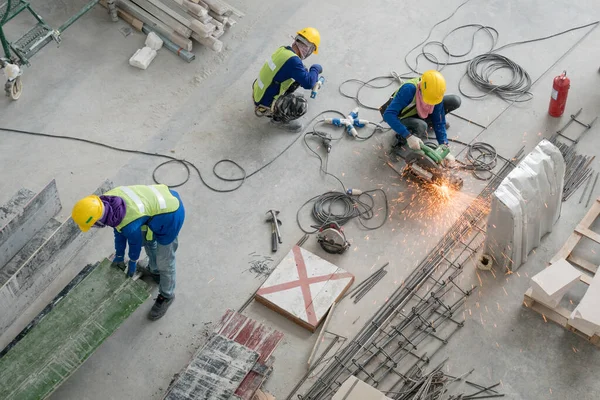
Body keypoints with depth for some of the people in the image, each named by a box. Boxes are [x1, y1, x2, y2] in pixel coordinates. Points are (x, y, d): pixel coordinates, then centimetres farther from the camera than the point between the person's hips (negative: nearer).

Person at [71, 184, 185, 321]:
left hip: (170, 216, -8)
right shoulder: (106, 201, -11)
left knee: (164, 261, 8)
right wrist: (119, 256, 20)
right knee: (147, 238, 32)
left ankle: (166, 296, 32)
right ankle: (154, 270, 58)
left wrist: (132, 262, 12)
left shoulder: (130, 225, -34)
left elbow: (135, 243, -10)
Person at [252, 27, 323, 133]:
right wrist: (315, 68, -11)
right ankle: (278, 118, 4)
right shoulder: (293, 60, -29)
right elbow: (308, 83, -31)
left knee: (296, 78, 11)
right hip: (264, 106, -9)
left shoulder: (283, 49, -2)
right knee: (300, 105, -23)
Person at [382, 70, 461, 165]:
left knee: (455, 101, -13)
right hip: (403, 119, -4)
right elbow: (388, 115, -44)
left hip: (420, 113, 5)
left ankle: (428, 120, 11)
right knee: (421, 126, -40)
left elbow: (439, 123, -15)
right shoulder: (409, 90, -39)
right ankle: (401, 138, -7)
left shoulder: (436, 94, -23)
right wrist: (408, 136, -48)